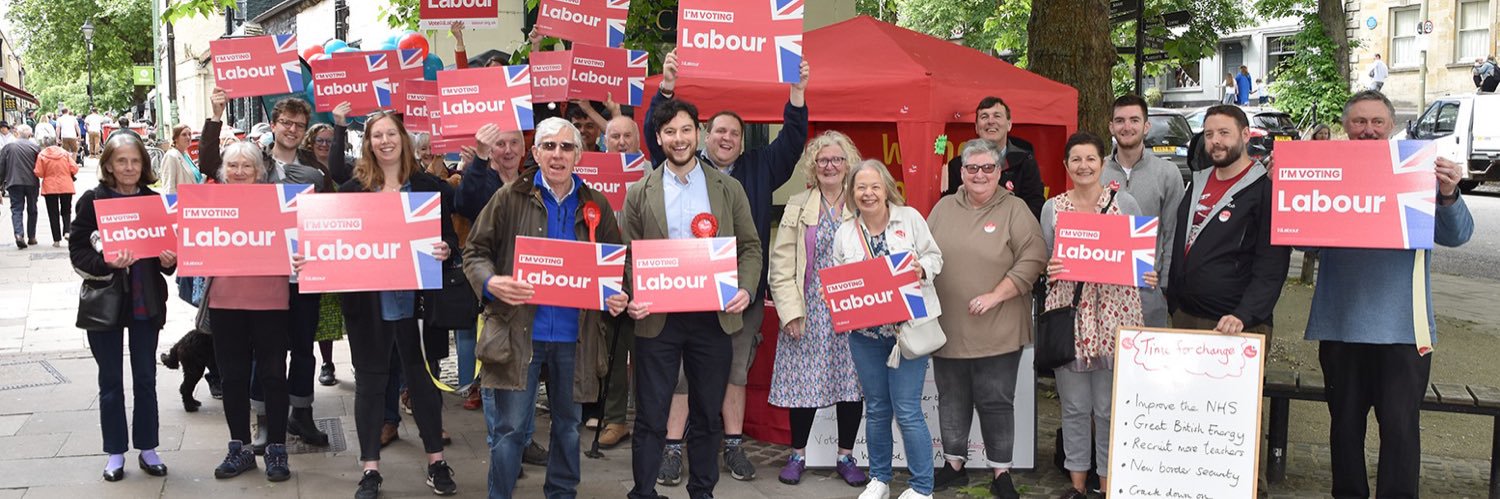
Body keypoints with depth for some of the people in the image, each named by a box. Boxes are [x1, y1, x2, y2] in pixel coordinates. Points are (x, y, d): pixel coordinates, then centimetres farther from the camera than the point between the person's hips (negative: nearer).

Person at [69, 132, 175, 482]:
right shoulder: (92, 201, -5)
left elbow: (169, 247, 11)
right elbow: (78, 253, -7)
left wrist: (170, 260, -10)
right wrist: (107, 263, -25)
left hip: (146, 302, 2)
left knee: (145, 378, 9)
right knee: (111, 380, 8)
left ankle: (148, 449, 20)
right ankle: (115, 452, 19)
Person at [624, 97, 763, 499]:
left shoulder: (729, 189, 6)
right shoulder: (639, 194, 4)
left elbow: (750, 246, 7)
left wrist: (746, 289, -10)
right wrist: (632, 299, -14)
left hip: (713, 318, 1)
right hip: (657, 319, -1)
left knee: (707, 416, 11)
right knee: (650, 417, 4)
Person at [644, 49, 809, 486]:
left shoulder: (758, 169, 10)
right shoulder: (686, 167, 4)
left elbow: (792, 140, 7)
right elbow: (657, 134, -5)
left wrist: (797, 92, -3)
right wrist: (666, 88, -17)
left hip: (742, 290, 2)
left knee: (736, 370, 12)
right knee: (681, 371, 1)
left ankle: (734, 445, 23)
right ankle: (673, 448, 9)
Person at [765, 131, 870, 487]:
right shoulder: (797, 207, 6)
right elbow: (781, 264, 2)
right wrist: (790, 311, -8)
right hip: (809, 311, 0)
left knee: (852, 382, 4)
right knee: (804, 381, 2)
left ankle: (846, 457, 19)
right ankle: (797, 455, 19)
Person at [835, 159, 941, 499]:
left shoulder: (910, 218, 0)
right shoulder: (845, 232, 7)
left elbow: (935, 258, 3)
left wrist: (921, 268, -18)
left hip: (906, 328, -3)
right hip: (865, 333, 3)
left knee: (907, 410, -5)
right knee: (876, 408, 13)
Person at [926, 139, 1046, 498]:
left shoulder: (1014, 209, -4)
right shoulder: (943, 208, 9)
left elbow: (1033, 260, -11)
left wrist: (995, 296, -16)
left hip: (997, 331, -4)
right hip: (948, 328, 4)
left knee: (996, 402, 3)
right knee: (952, 400, 14)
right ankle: (954, 465, 28)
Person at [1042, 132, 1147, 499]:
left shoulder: (1125, 203, 2)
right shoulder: (1052, 208, 7)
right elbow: (1043, 261, 12)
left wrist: (1147, 276, -12)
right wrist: (1050, 270, -10)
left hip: (1114, 313, -1)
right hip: (1069, 312, 2)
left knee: (1110, 407, 2)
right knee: (1074, 405, 8)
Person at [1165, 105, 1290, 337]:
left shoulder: (1265, 189, -8)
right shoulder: (1198, 183, 13)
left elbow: (1272, 268, -14)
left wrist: (1243, 317, -25)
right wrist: (1174, 305, 13)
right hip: (1183, 317, 6)